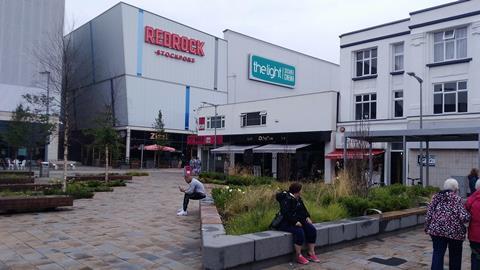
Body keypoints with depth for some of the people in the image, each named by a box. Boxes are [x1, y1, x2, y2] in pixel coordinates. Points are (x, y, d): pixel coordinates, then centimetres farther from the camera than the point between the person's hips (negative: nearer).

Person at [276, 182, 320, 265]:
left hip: (297, 221, 9)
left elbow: (303, 209, 22)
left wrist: (307, 217, 5)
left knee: (312, 229, -8)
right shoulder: (286, 199, -18)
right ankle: (298, 256, -18)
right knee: (299, 231, -32)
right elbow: (286, 213, -26)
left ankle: (311, 253, -2)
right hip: (286, 223, -9)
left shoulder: (298, 199, 12)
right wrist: (295, 222, -30)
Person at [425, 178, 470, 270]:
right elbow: (464, 217, -13)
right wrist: (468, 216, 8)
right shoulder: (457, 199, -4)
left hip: (436, 229, 2)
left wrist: (427, 227, 11)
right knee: (455, 256, 17)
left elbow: (429, 214, 3)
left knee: (437, 254, 4)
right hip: (454, 231, -2)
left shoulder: (436, 197, 6)